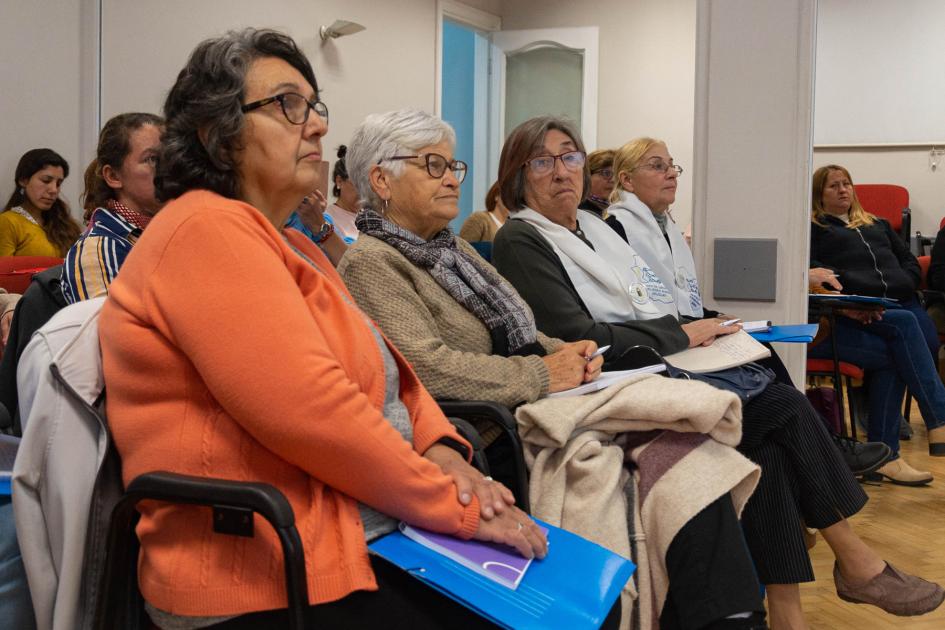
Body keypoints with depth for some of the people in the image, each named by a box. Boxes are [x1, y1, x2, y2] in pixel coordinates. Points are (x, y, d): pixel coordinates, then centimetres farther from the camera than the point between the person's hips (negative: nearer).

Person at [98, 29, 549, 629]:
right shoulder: (208, 229, -14)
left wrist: (441, 449, -4)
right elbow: (312, 408, -24)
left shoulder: (288, 244, 17)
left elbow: (390, 369, 16)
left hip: (371, 537, 9)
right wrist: (454, 505, -15)